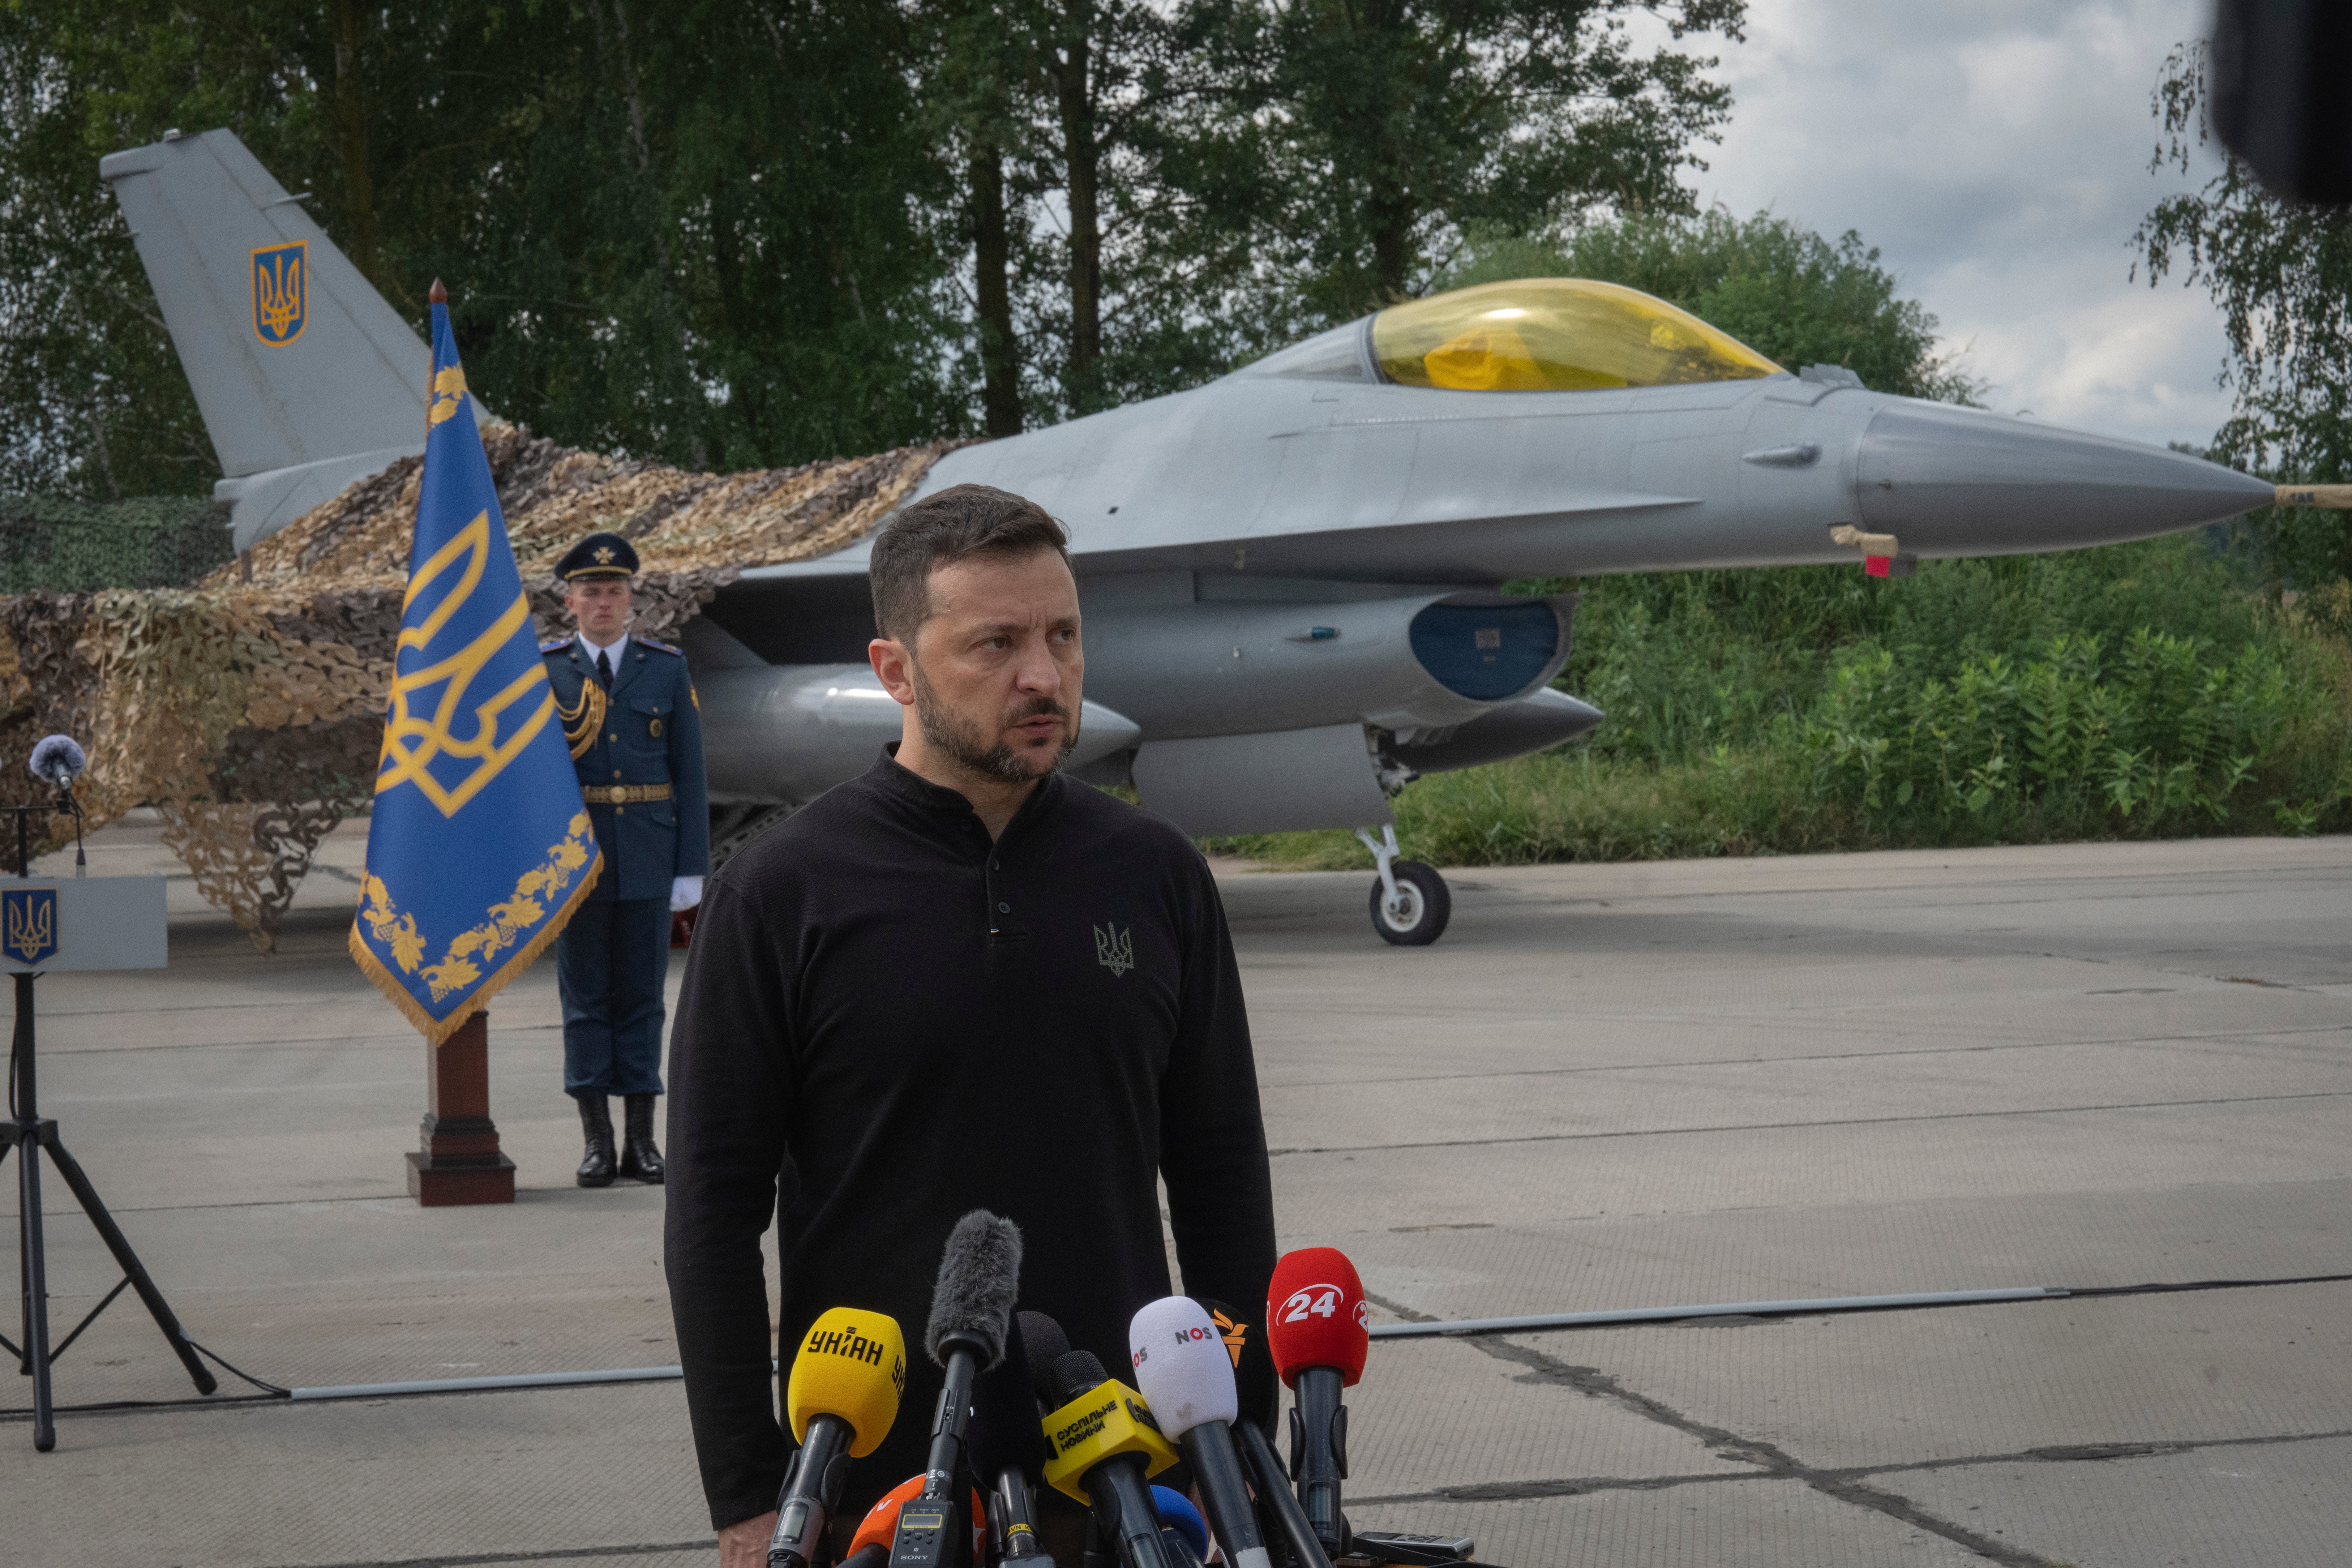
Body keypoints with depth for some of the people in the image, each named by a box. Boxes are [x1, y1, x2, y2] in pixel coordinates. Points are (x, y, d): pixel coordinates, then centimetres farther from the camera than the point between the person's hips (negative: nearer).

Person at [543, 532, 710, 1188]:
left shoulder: (667, 668, 5)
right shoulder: (542, 670, 3)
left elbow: (689, 772, 4)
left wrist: (692, 866, -1)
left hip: (649, 857, 1)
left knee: (642, 997, 4)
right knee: (585, 997, 3)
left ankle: (642, 1137, 10)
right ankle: (598, 1140, 7)